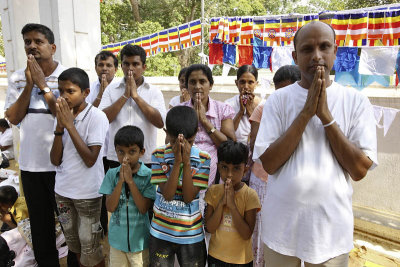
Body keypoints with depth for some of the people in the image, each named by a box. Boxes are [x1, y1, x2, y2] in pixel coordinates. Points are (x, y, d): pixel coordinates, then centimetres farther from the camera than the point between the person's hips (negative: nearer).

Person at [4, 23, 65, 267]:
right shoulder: (17, 79, 4)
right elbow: (13, 118, -2)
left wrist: (43, 85, -18)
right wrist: (29, 85, -11)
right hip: (30, 163, 4)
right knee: (39, 219, 18)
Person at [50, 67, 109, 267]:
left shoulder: (96, 117, -15)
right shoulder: (62, 116, 2)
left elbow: (90, 159, -21)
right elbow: (55, 160, -1)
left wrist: (70, 125, -20)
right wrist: (59, 127, -14)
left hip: (88, 193, -6)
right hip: (63, 190, 6)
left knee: (90, 249, 6)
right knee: (73, 243, 22)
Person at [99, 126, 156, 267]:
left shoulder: (148, 175, -15)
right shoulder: (112, 174, -6)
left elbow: (144, 208, -19)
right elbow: (110, 207, -10)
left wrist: (130, 180, -23)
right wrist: (121, 181, -21)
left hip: (140, 240, -2)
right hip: (117, 239, 3)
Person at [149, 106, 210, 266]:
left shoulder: (202, 159, -8)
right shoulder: (159, 155, -7)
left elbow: (189, 197, -14)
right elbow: (167, 194, -16)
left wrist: (187, 161, -20)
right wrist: (178, 161, -22)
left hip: (191, 234, 0)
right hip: (161, 232, 0)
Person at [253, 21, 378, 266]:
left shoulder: (356, 101, -4)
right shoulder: (278, 99, -5)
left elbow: (359, 170, -9)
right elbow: (269, 163, -12)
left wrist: (326, 116, -17)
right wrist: (306, 113, -18)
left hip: (332, 225, 0)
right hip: (282, 223, 0)